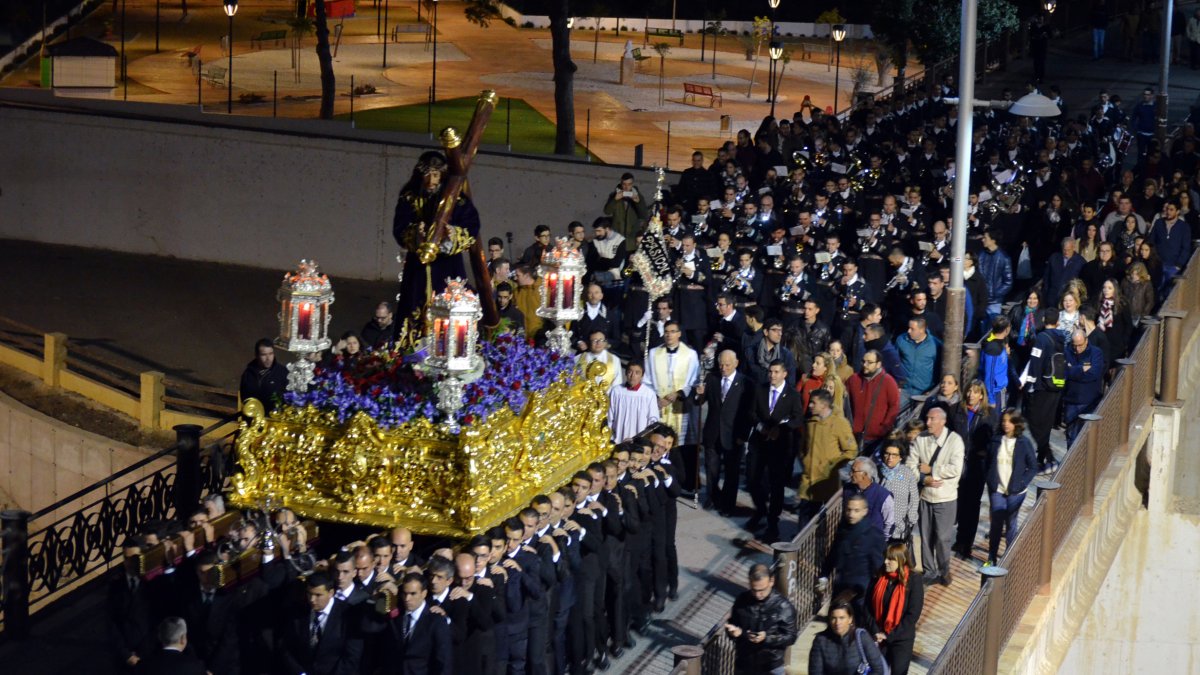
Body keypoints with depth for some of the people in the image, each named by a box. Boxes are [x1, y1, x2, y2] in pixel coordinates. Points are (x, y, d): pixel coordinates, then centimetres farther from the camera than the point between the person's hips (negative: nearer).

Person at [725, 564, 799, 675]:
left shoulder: (783, 606, -15)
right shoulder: (742, 600, -5)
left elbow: (790, 636, -12)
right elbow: (732, 624, 7)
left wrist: (767, 638, -27)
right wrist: (733, 630, -17)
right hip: (744, 665, 3)